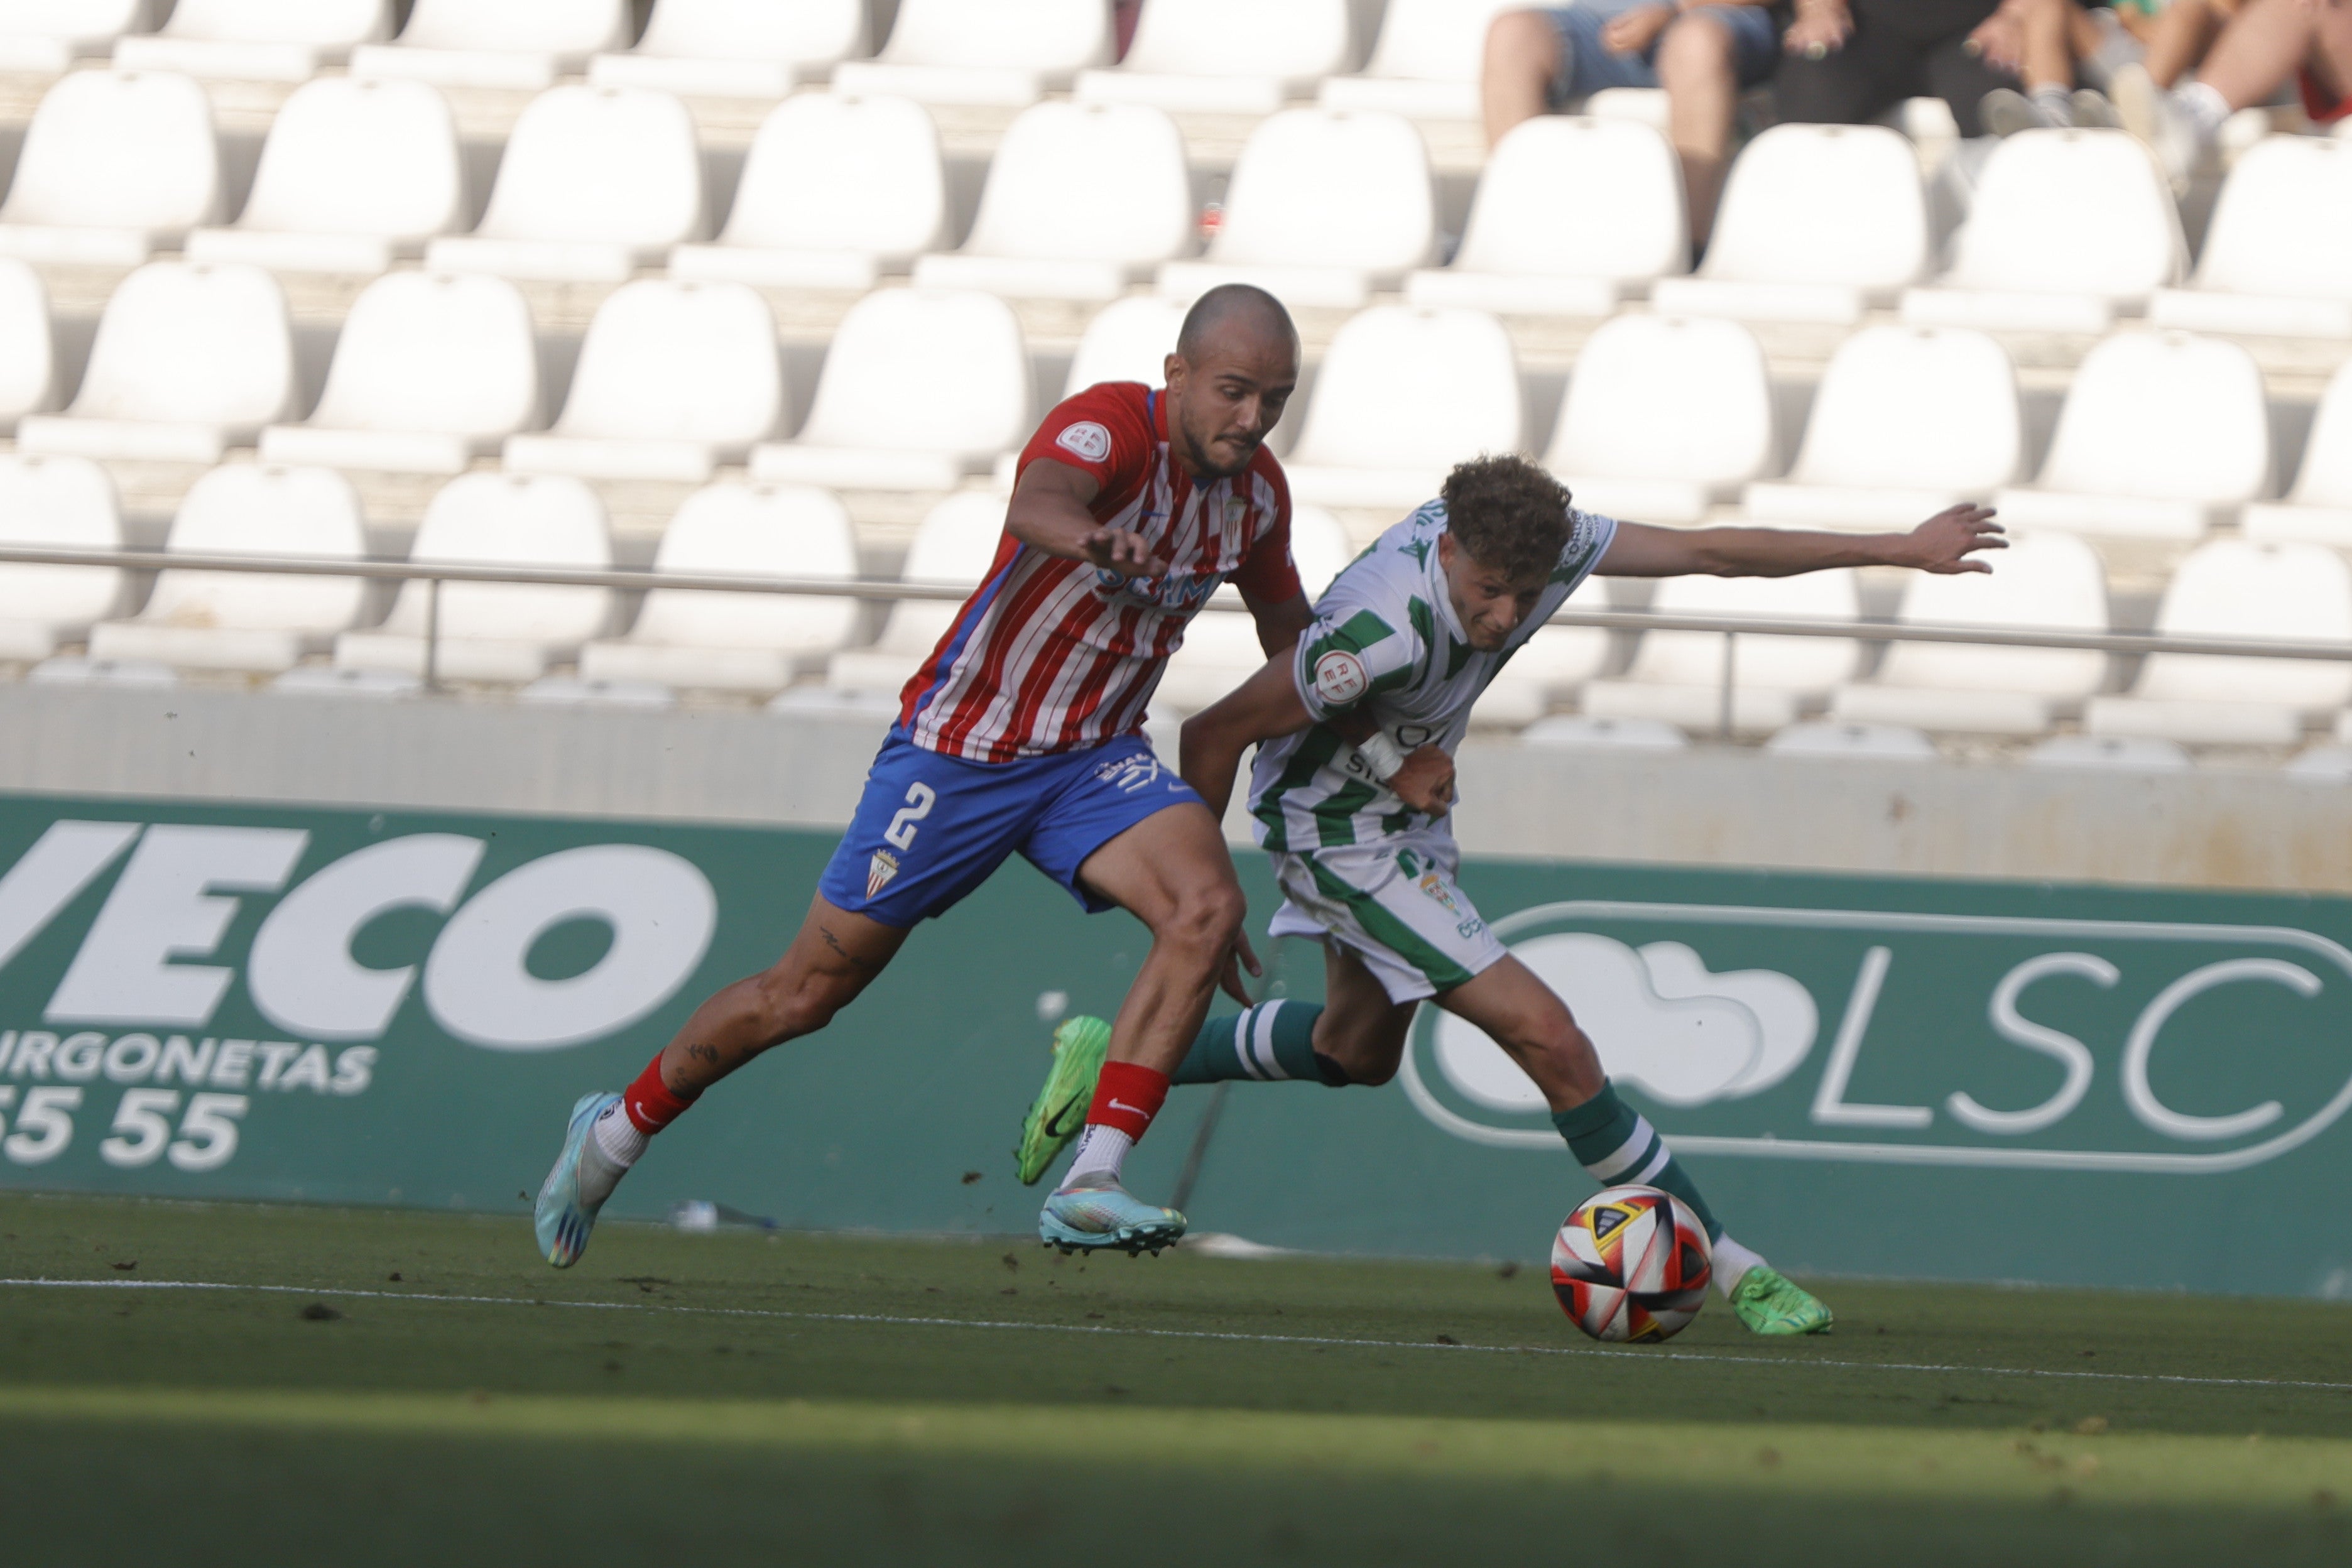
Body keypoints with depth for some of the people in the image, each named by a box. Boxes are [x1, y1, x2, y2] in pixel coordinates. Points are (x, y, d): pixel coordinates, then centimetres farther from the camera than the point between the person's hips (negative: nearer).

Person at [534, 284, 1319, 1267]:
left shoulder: (1257, 488, -3)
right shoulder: (1110, 426, -25)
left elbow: (1287, 630, 19)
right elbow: (1035, 503, -50)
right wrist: (1088, 538, -72)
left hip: (1094, 759, 5)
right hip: (960, 748, -5)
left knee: (1206, 908, -25)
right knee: (806, 993, 5)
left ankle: (1089, 1186, -24)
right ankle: (619, 1130, 31)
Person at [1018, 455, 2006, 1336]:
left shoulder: (1530, 542, -19)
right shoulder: (1385, 632, -38)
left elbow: (1710, 552, -9)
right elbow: (1212, 735, -27)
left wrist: (1905, 549, -5)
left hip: (1407, 802, 9)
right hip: (1337, 832, -9)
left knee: (1357, 1050, 30)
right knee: (1547, 1039, -15)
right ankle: (1731, 1270, -7)